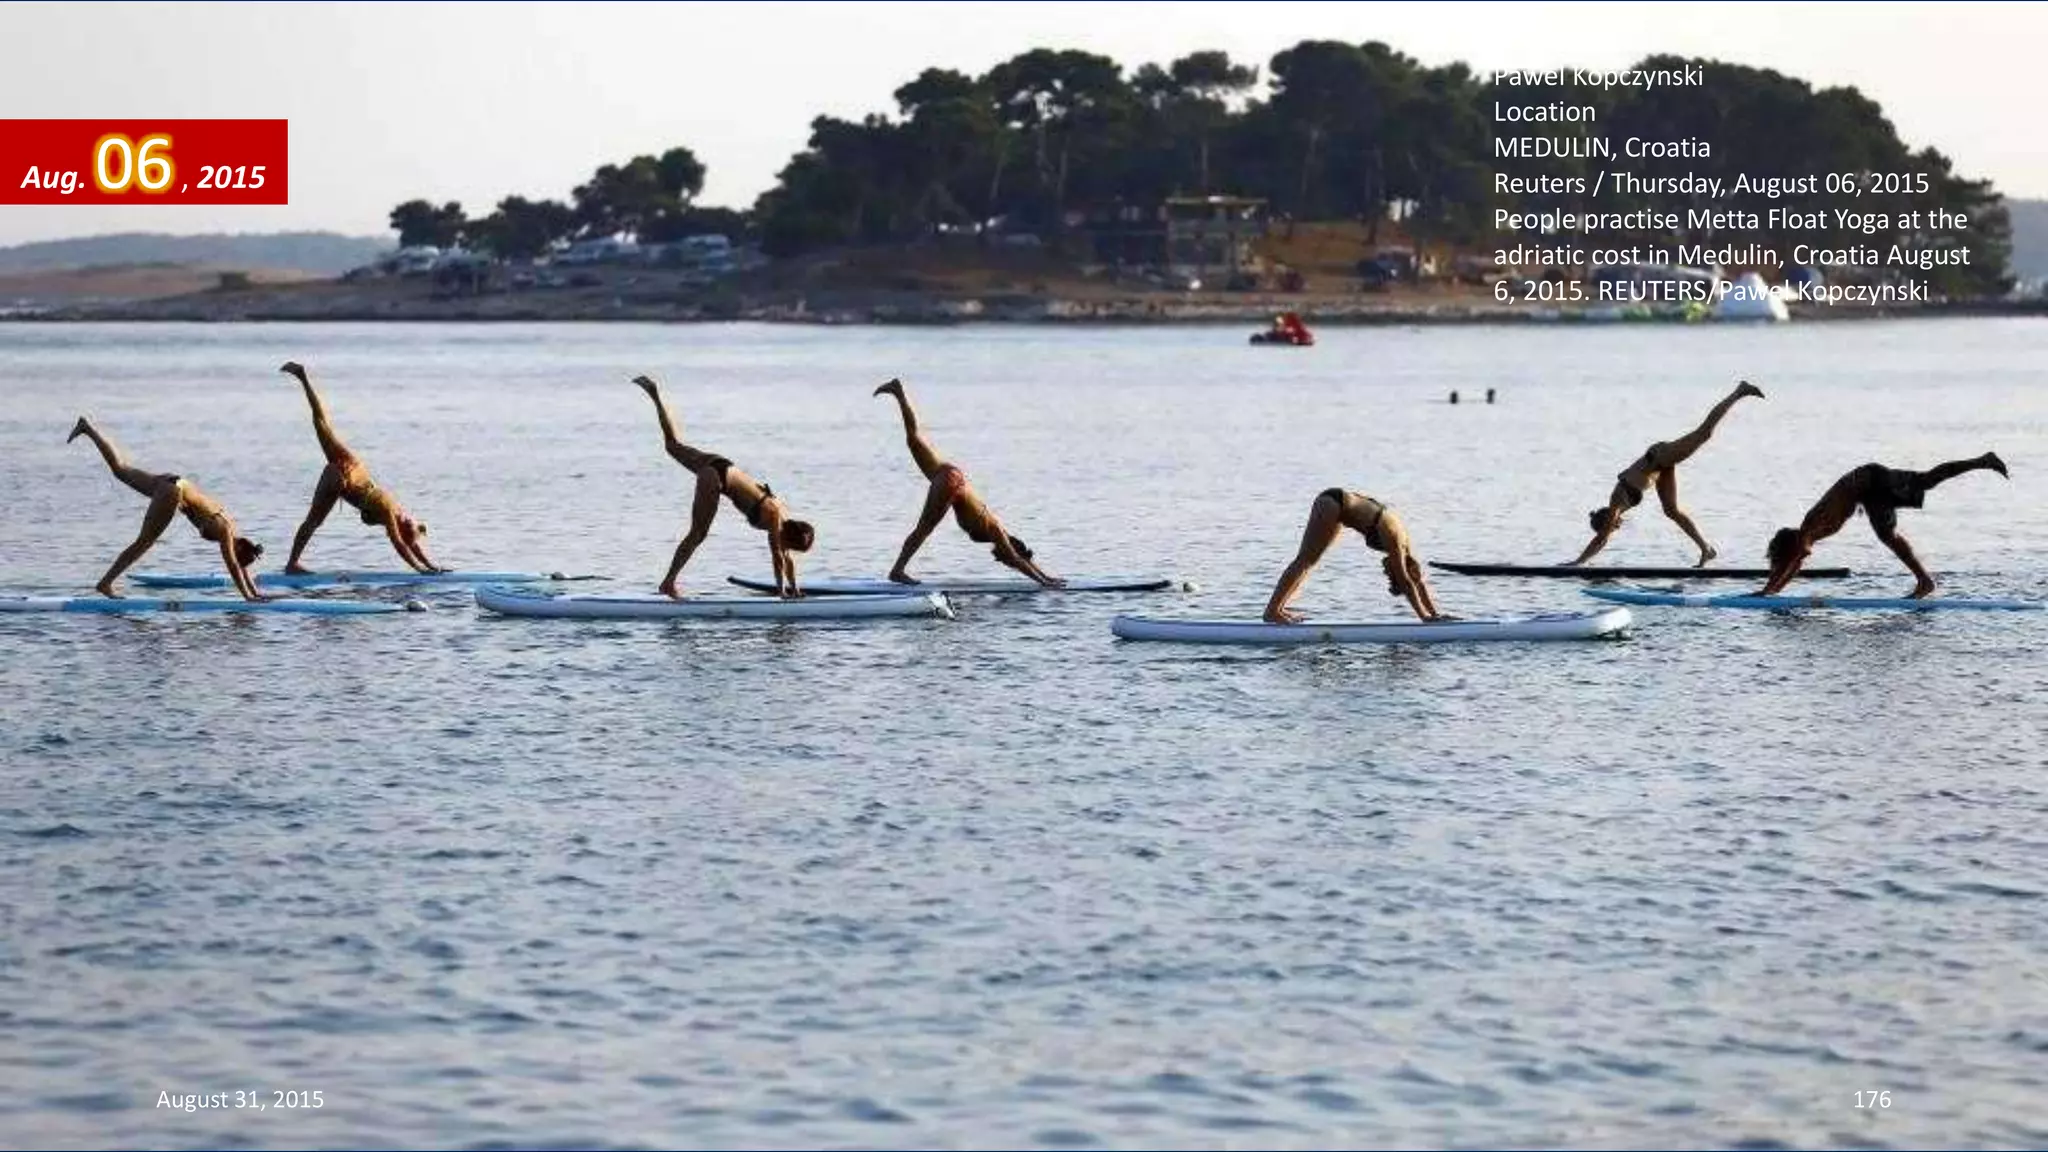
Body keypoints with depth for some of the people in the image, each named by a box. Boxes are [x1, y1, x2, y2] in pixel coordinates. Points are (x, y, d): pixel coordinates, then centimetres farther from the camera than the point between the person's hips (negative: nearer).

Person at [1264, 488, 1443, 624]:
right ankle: (1272, 611, -9)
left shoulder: (1402, 539, 1)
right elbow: (1407, 584, -22)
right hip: (1332, 503, -8)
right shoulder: (1394, 541, -21)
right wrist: (1425, 616, -21)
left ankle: (1278, 608, 14)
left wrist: (1434, 614, 9)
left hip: (1339, 506, 8)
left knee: (1310, 561, 10)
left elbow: (1418, 581, 9)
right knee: (1306, 560, -8)